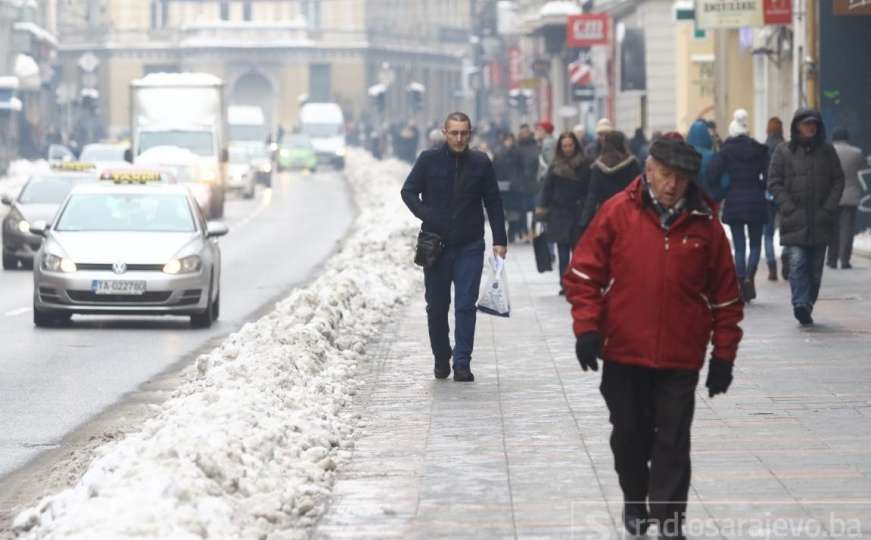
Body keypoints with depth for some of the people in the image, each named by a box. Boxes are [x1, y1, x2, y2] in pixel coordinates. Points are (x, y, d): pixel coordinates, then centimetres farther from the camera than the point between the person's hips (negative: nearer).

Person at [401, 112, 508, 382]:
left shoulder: (481, 163, 1)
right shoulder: (429, 160, -2)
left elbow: (494, 204, 6)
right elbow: (408, 191, 3)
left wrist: (499, 240, 1)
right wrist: (427, 217, -13)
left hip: (470, 248, 0)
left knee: (466, 306, -5)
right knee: (436, 307, 8)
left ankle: (462, 363, -2)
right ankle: (441, 359, 24)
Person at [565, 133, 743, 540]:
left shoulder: (704, 223, 0)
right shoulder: (618, 212, -3)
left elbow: (724, 294, 5)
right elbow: (584, 273, 0)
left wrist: (723, 355, 4)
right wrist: (587, 326, -10)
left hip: (680, 358, 0)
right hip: (623, 353, 0)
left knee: (673, 442, -2)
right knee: (629, 434, 12)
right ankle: (635, 501, 34)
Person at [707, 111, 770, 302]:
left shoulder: (725, 150, -3)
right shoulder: (760, 150, 0)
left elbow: (712, 176, -11)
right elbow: (768, 177, -4)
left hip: (733, 203, 0)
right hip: (755, 202, 0)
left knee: (739, 247, 6)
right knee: (755, 244, 10)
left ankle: (741, 283, 0)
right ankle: (750, 277, -13)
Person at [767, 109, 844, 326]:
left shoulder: (827, 151, 10)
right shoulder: (783, 152, 4)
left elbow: (838, 180, 10)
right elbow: (774, 182, 1)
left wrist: (829, 209, -2)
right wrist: (789, 208, -9)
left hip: (821, 221, 3)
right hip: (794, 221, -3)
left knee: (815, 268, 5)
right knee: (797, 262, -17)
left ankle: (807, 307, 14)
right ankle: (801, 304, -26)